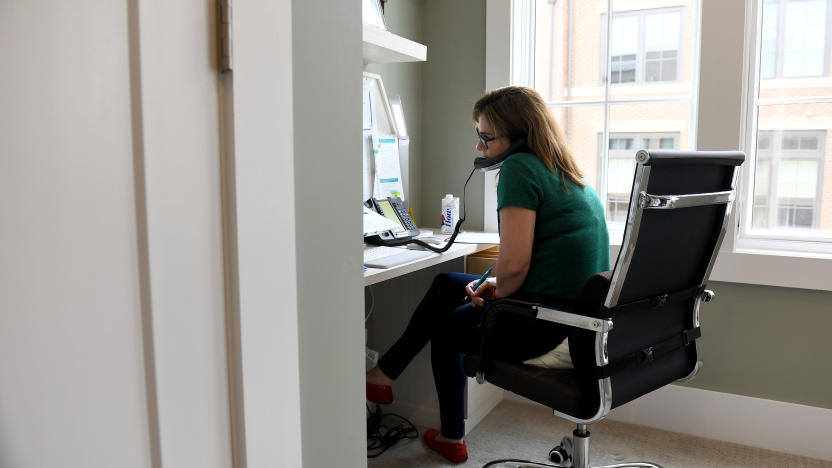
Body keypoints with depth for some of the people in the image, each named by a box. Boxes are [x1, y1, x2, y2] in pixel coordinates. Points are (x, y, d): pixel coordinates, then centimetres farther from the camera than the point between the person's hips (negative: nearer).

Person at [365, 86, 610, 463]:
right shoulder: (570, 174, 14)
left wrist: (497, 292, -4)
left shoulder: (519, 167, -15)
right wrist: (497, 285, 10)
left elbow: (514, 263, -23)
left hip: (543, 321, -10)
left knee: (442, 324, 18)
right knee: (445, 284, 23)